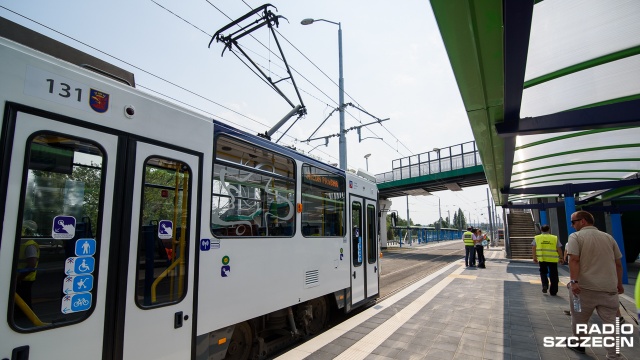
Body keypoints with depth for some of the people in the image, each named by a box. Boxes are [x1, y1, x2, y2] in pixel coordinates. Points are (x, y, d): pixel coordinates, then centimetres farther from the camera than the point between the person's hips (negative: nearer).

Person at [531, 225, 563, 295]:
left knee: (543, 272, 19)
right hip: (553, 259, 0)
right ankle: (553, 291, 14)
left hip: (542, 258, 0)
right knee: (553, 275, 9)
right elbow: (559, 249, 5)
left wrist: (534, 257, 5)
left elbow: (533, 248, 2)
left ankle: (545, 285, 0)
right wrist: (561, 258, 14)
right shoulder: (555, 238, 7)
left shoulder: (537, 238, 8)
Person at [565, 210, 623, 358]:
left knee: (579, 319, 14)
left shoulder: (576, 236, -5)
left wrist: (574, 281, -20)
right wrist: (619, 284, 25)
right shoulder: (608, 237, 12)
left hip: (585, 287, -5)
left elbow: (574, 260, -17)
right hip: (609, 288, 5)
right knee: (610, 323, 9)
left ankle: (578, 345, 29)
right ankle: (613, 355, 11)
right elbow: (618, 264, 16)